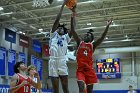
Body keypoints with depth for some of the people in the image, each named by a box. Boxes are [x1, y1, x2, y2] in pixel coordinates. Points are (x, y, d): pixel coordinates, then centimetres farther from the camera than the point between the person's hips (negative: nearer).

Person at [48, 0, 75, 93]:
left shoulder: (66, 37, 18)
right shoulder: (53, 35, 14)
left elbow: (72, 28, 4)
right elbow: (57, 20, 6)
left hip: (62, 62, 1)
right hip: (53, 62, 0)